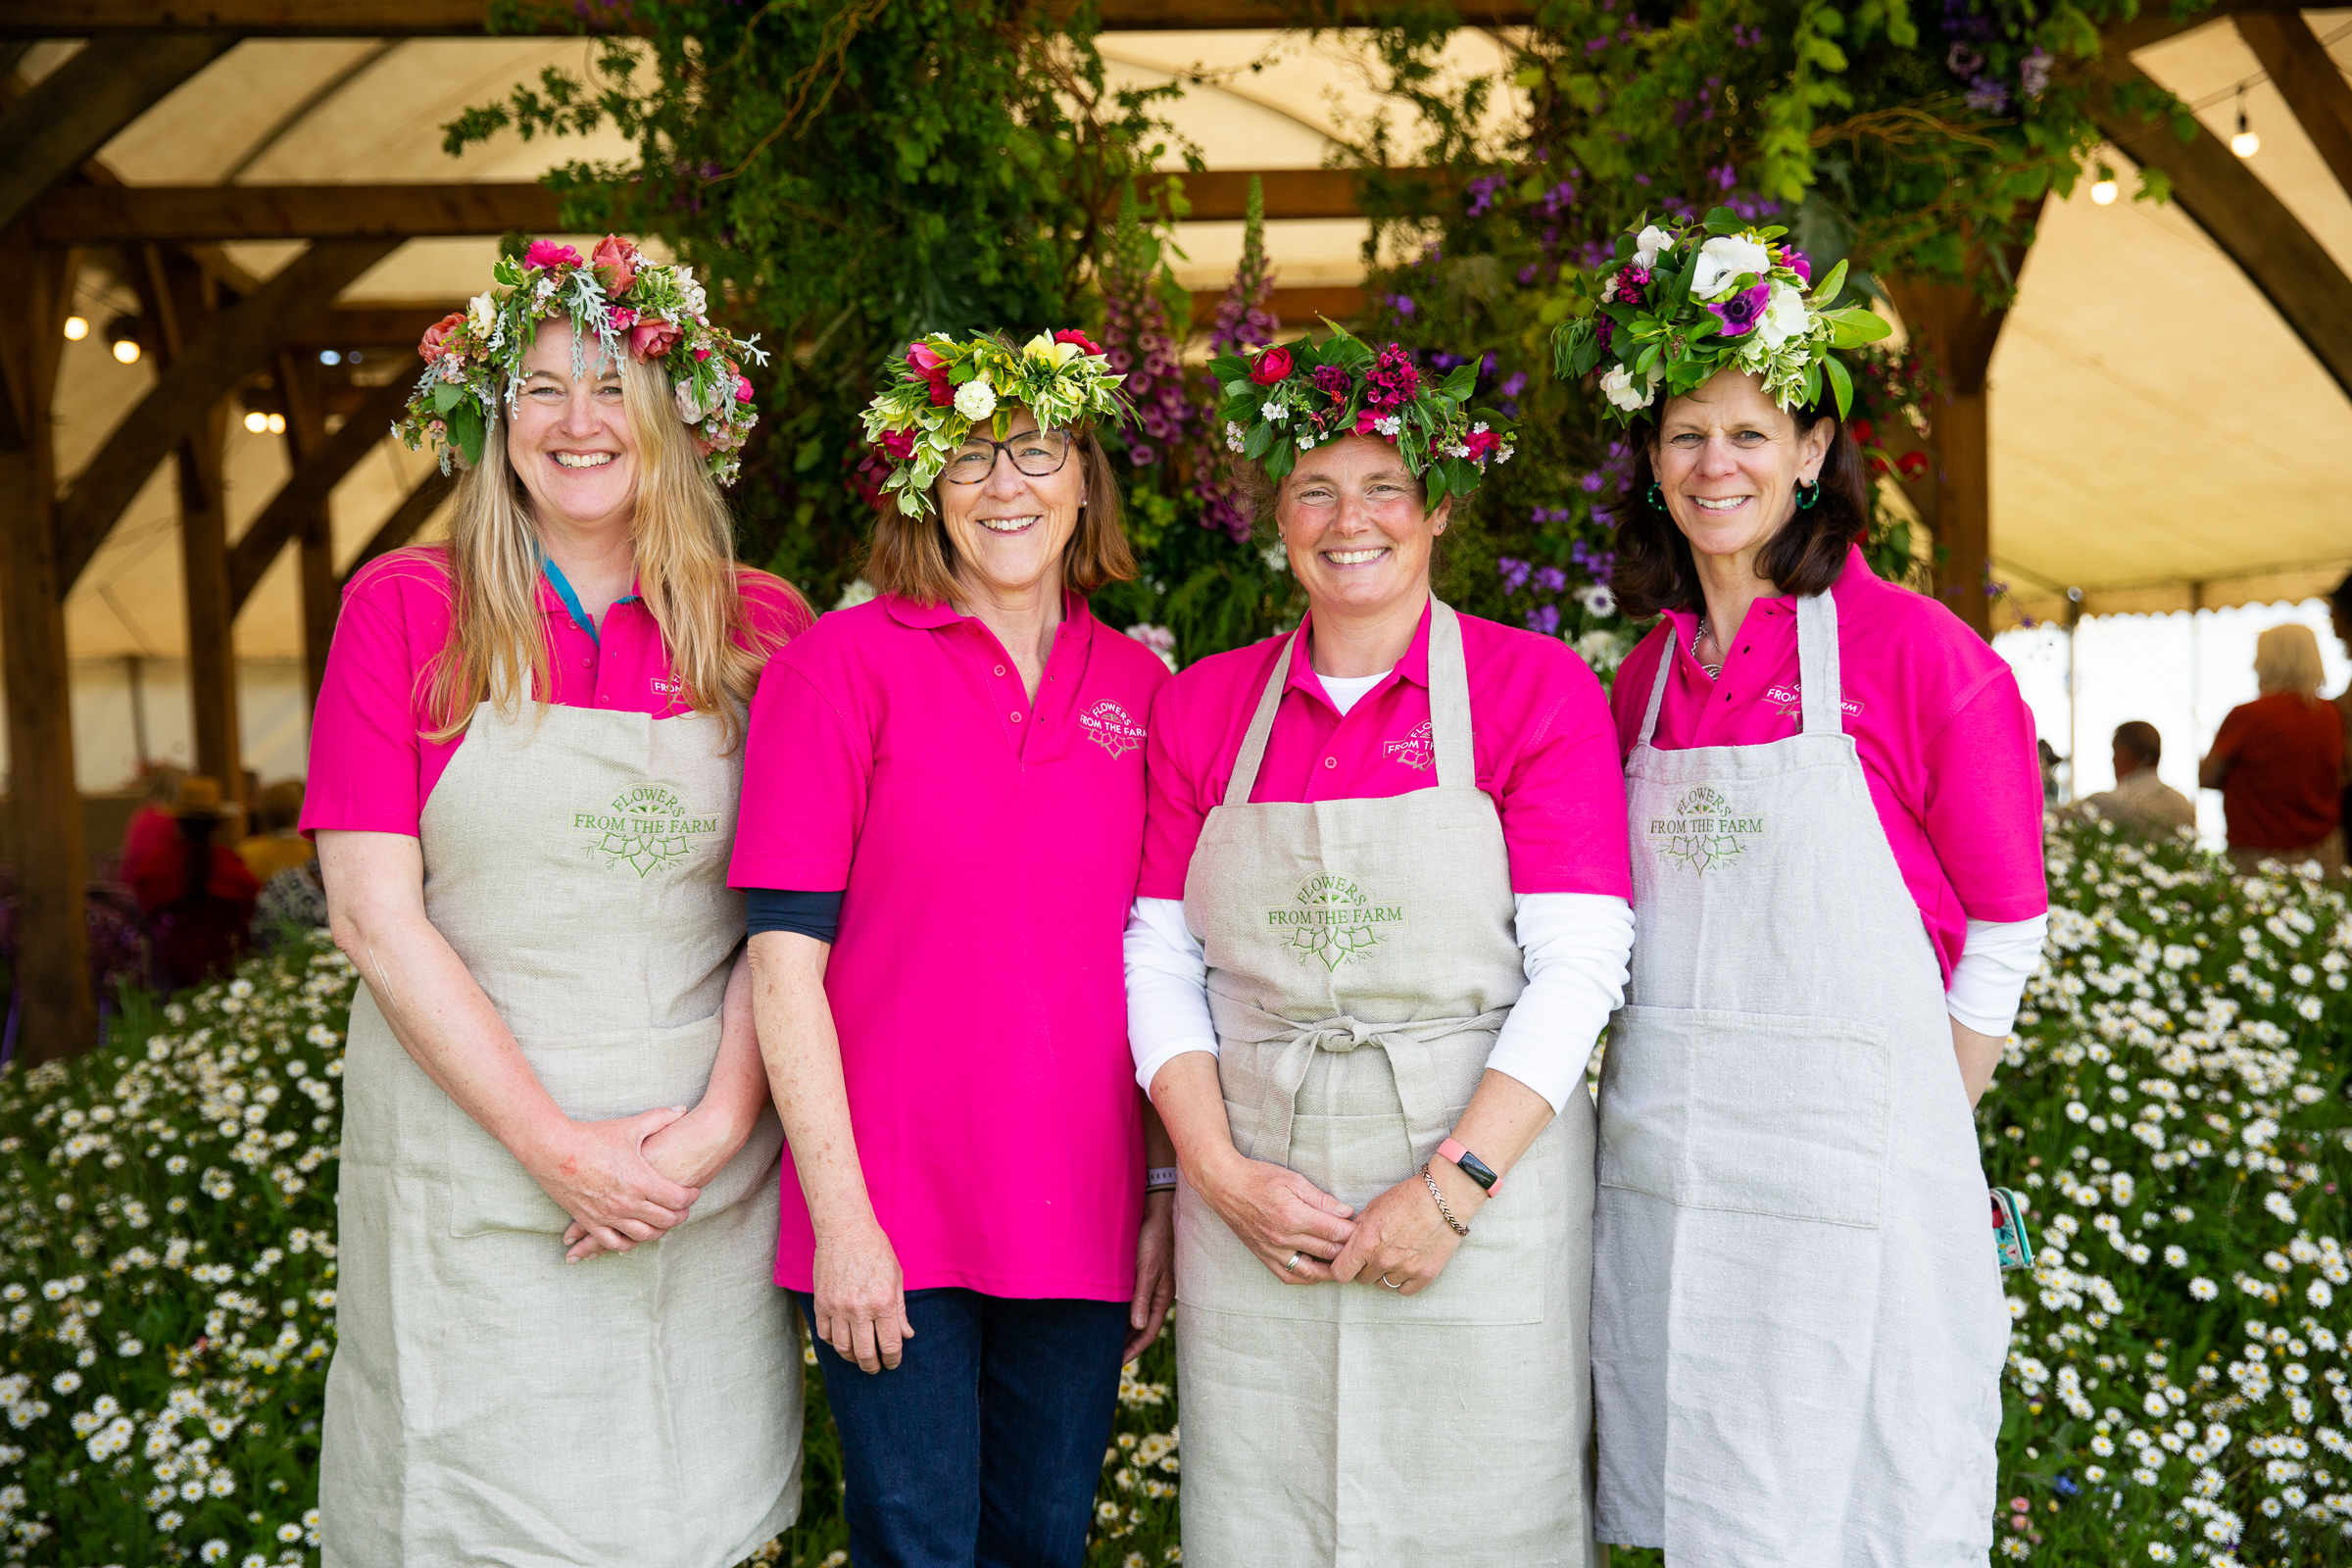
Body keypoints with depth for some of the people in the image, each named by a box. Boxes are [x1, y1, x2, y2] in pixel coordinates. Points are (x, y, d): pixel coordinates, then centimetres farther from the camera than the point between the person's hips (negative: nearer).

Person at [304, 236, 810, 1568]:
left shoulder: (762, 626, 3)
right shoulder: (405, 607, -1)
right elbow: (375, 916, -7)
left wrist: (722, 1121, -12)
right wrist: (556, 1144, -12)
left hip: (708, 1170, 2)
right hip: (470, 1151, -1)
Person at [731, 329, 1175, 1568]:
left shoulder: (1138, 688, 6)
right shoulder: (842, 663, -5)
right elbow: (784, 956, -9)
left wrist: (1167, 1193, 7)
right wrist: (840, 1214, -12)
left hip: (1078, 1220, 4)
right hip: (893, 1219, -4)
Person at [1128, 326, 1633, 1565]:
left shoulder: (1537, 687, 0)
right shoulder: (1201, 706, 8)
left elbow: (1578, 965, -7)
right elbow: (1158, 966, 5)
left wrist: (1456, 1184, -15)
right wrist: (1222, 1172, -7)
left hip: (1479, 1185, -2)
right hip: (1252, 1201, 2)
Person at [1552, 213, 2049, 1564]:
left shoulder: (1918, 652, -6)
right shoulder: (1642, 677, 9)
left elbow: (2006, 933, -2)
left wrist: (1915, 1134, -1)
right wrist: (1676, 1106, 8)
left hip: (1851, 1156, -4)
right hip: (1659, 1157, 5)